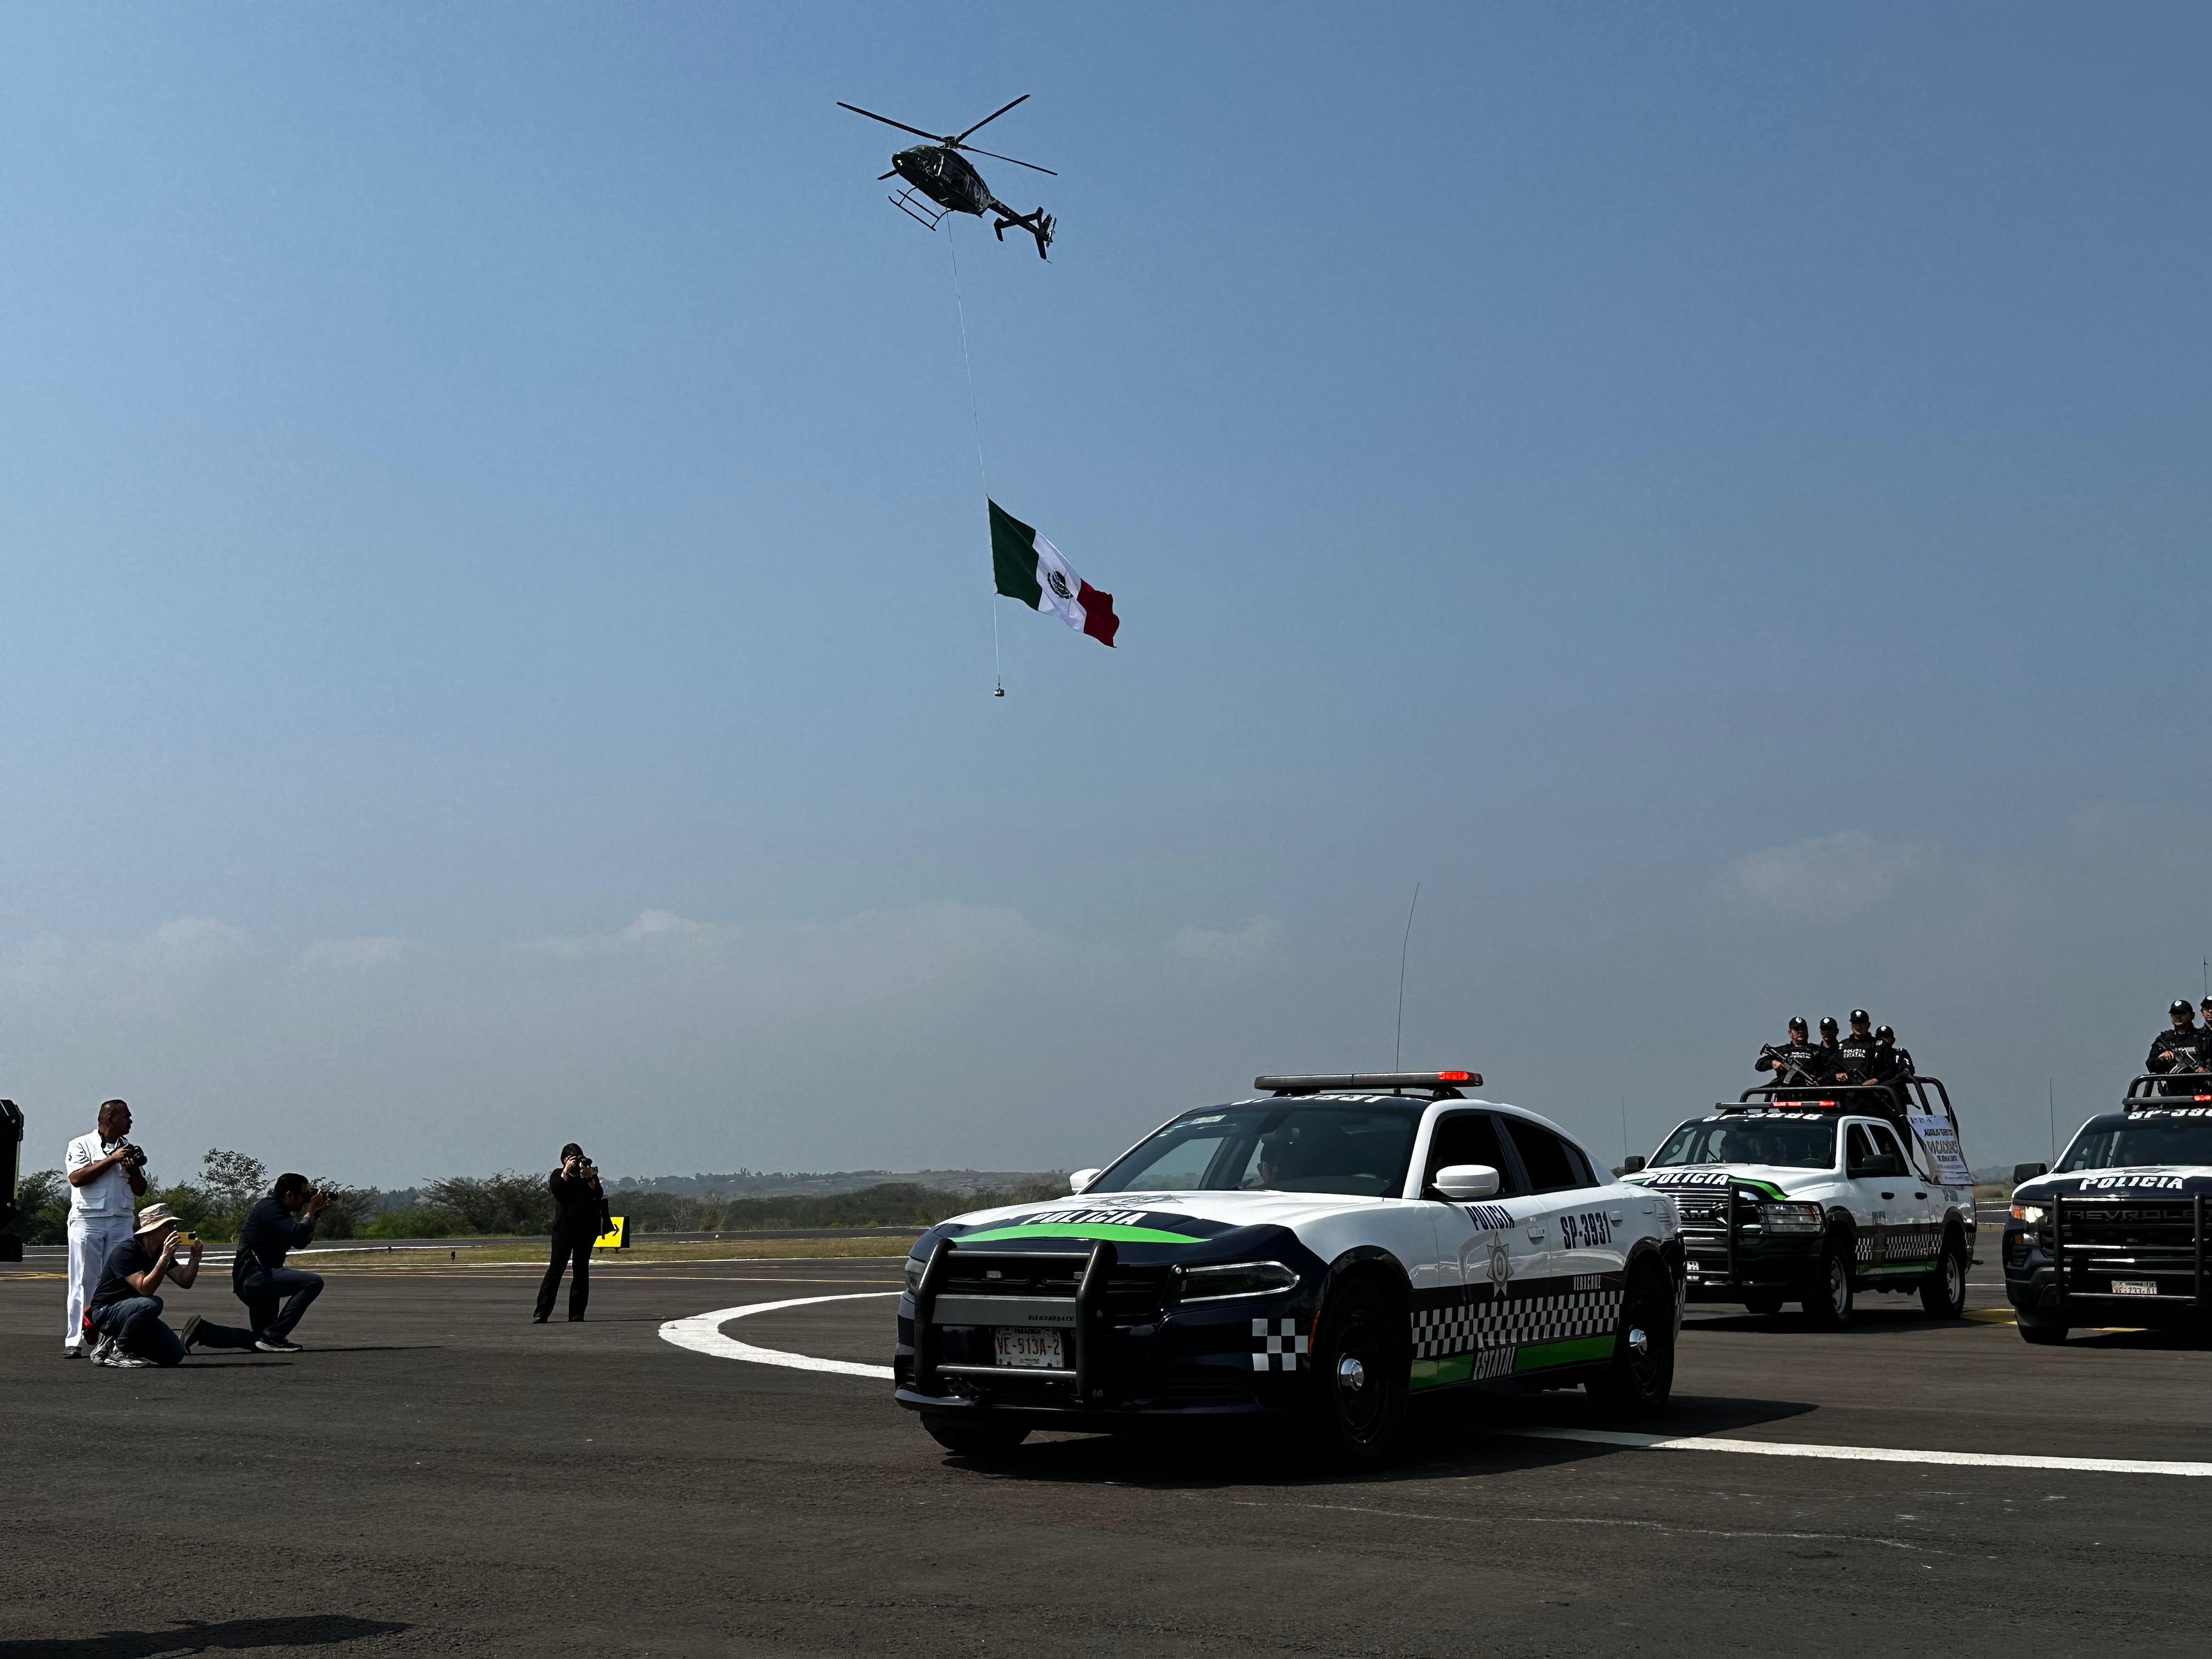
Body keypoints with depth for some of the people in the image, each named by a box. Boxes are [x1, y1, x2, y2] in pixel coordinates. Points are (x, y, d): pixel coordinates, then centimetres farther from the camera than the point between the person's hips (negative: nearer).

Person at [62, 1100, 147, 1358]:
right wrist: (112, 1159, -13)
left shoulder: (129, 1149, 17)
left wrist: (133, 1170, -3)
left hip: (121, 1222, 4)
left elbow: (141, 1191, 16)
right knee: (83, 1282, -4)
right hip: (87, 1220, -4)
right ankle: (74, 1341, -3)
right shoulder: (81, 1145, 4)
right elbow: (77, 1178, -13)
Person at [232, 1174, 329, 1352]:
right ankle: (272, 1337, -22)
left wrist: (315, 1213, 12)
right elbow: (298, 1235, -23)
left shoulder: (275, 1208, 19)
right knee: (314, 1282, -23)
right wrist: (311, 1210, -9)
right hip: (255, 1278, -11)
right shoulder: (270, 1209, -11)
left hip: (249, 1283, 11)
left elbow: (301, 1243, 20)